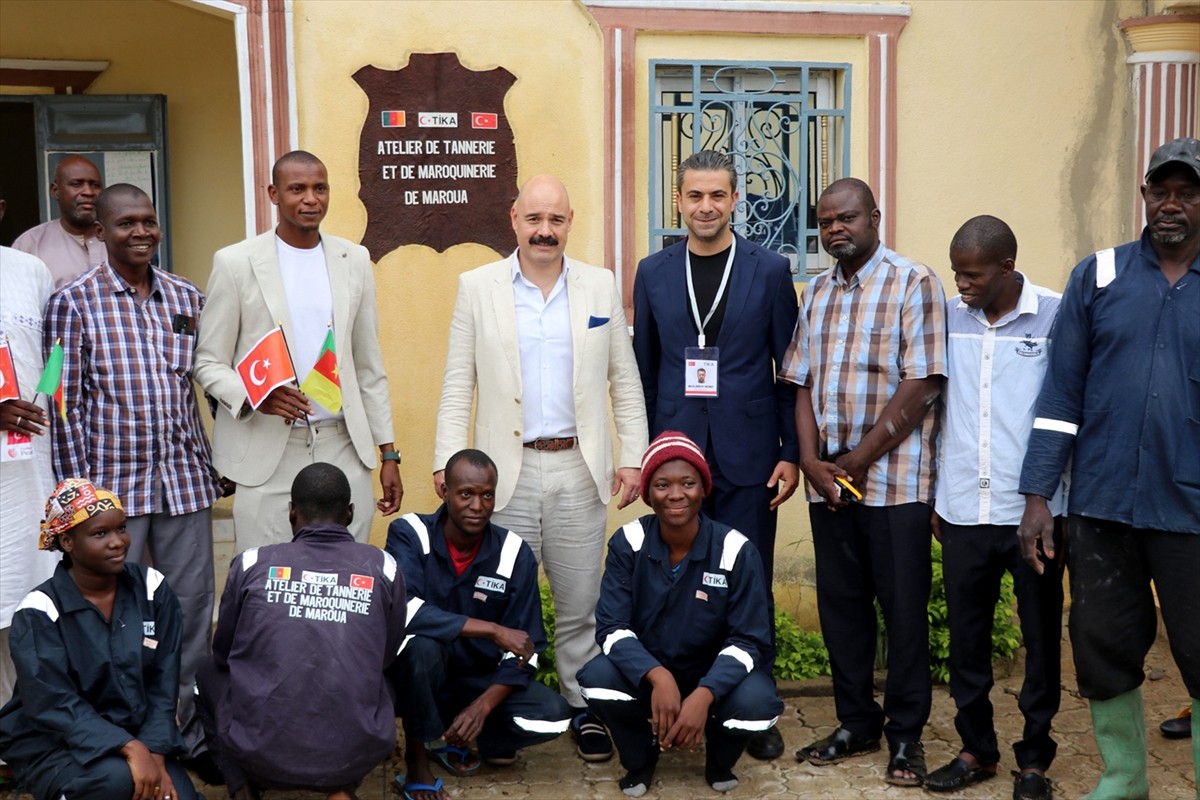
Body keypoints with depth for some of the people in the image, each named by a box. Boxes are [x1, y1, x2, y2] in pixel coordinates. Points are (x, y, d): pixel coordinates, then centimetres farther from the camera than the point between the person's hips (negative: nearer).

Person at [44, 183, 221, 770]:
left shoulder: (187, 297, 9)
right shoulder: (74, 302, -2)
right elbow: (65, 406, -4)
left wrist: (217, 464, 9)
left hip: (185, 479, 3)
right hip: (112, 482, -3)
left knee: (193, 605, 8)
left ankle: (197, 733, 21)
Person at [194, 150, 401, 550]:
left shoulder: (355, 260, 9)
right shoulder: (235, 263, 0)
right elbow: (208, 361, 2)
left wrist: (389, 453, 10)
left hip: (345, 449, 3)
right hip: (267, 453, -2)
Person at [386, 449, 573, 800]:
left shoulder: (515, 554, -9)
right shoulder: (409, 534, -16)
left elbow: (525, 649, -8)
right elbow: (401, 610, -34)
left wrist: (484, 704, -24)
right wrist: (493, 630, -35)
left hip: (478, 681, 3)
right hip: (415, 677, -3)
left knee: (553, 715, -19)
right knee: (422, 643, -36)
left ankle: (449, 738, 5)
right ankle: (417, 755, -11)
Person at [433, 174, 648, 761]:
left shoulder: (601, 286, 7)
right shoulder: (477, 287, 3)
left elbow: (625, 381, 9)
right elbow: (457, 386, 2)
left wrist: (632, 457, 2)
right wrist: (448, 461, -6)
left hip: (579, 469, 1)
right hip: (507, 470, -1)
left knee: (580, 602, 7)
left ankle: (584, 707, 22)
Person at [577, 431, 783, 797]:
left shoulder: (736, 550, -16)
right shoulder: (628, 543, -12)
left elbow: (748, 640, -16)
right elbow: (612, 626, -16)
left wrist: (703, 695, -34)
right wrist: (658, 677, -35)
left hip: (713, 674, -1)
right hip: (645, 671, 1)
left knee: (756, 701, -33)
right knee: (597, 677, -31)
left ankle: (720, 759, 7)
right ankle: (640, 757, 4)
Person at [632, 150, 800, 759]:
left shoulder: (770, 270, 1)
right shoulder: (653, 272, 7)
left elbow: (789, 369, 1)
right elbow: (643, 370, 10)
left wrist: (791, 453, -3)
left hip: (747, 457, -2)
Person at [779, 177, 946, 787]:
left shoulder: (914, 284, -5)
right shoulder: (816, 292, 12)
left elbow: (921, 385, -12)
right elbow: (802, 382, 9)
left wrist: (859, 460, -11)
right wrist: (812, 461, -5)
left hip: (895, 478, -5)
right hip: (827, 478, 5)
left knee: (902, 606, 3)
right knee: (840, 603, 11)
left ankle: (906, 735, 17)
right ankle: (856, 723, 25)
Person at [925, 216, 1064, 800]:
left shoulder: (1056, 316, -5)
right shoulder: (948, 317, 4)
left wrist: (1054, 498, -4)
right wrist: (934, 494, 11)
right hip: (963, 511, 3)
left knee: (1041, 638, 9)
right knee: (965, 636, 10)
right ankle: (976, 749, 26)